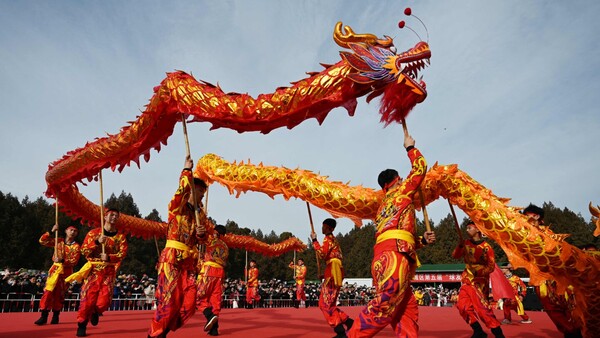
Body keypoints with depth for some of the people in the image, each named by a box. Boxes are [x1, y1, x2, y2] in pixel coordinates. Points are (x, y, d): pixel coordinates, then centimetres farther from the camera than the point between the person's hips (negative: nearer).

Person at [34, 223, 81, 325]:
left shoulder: (76, 246, -3)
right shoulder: (59, 241, 6)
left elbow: (74, 261, -11)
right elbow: (42, 241, -1)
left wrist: (62, 260, -27)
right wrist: (51, 231, -12)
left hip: (66, 271, -1)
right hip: (55, 268, 2)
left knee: (59, 294, 6)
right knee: (48, 291, -8)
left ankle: (55, 316, 18)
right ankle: (44, 316, -3)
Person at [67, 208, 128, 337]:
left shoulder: (121, 236, 5)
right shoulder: (93, 233, 3)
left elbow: (123, 253, -3)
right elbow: (84, 250, -4)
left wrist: (109, 257, -20)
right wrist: (97, 242, -19)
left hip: (110, 271, 1)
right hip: (94, 269, -1)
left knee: (105, 299, -6)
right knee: (88, 297, -5)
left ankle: (96, 312, 28)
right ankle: (82, 326, 12)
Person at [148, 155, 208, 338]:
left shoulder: (201, 214, 15)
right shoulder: (178, 206, -3)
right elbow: (182, 190, -26)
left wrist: (201, 233, -2)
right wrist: (187, 170, -25)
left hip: (189, 260, 6)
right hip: (172, 257, -6)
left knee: (189, 301, 1)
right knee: (170, 298, -6)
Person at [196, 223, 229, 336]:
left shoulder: (212, 240, 1)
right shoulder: (226, 247, 22)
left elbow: (201, 235, -17)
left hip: (209, 272, -6)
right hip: (220, 273, 6)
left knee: (199, 297, 2)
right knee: (215, 300, 6)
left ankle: (210, 316, -21)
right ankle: (214, 329, 4)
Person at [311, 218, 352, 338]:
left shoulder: (328, 238, -6)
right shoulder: (333, 239, 23)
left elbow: (322, 254, -21)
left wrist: (314, 240, -12)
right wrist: (324, 274, 25)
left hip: (333, 272, -10)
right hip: (334, 272, 10)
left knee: (326, 303, -7)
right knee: (328, 303, 12)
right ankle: (348, 321, 10)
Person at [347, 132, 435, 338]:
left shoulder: (383, 207, 34)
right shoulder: (401, 192, 15)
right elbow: (420, 167, 21)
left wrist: (422, 240, 25)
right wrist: (410, 147, 36)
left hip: (384, 255, 9)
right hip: (394, 254, -9)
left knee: (407, 310, 4)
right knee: (386, 303, -20)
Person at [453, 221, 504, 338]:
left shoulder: (486, 247, -10)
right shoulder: (466, 243, 5)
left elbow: (491, 266, -10)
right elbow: (455, 256, -1)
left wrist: (478, 272, -25)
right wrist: (460, 246, -19)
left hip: (480, 279, -6)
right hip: (468, 278, 6)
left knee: (481, 306, -12)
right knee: (463, 305, 0)